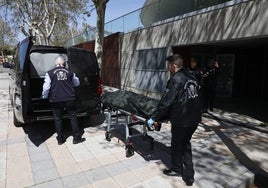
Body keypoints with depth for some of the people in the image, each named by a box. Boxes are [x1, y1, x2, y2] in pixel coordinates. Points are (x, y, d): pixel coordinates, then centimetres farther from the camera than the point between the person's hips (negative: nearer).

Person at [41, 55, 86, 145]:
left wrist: (44, 97, 14)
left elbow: (46, 87, -3)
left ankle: (60, 139, 21)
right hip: (70, 99, 1)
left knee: (58, 119, 12)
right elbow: (77, 83, 20)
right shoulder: (70, 72, 6)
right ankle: (77, 137, 17)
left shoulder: (50, 73, -1)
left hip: (56, 100, -1)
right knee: (73, 117, 11)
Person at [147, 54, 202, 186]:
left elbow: (165, 102, -18)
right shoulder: (191, 78, 8)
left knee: (176, 145, 15)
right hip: (194, 118, 8)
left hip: (181, 120, -8)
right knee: (185, 144, 21)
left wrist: (153, 118, -10)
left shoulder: (175, 80, -16)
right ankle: (189, 175, 25)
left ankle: (177, 169, 36)